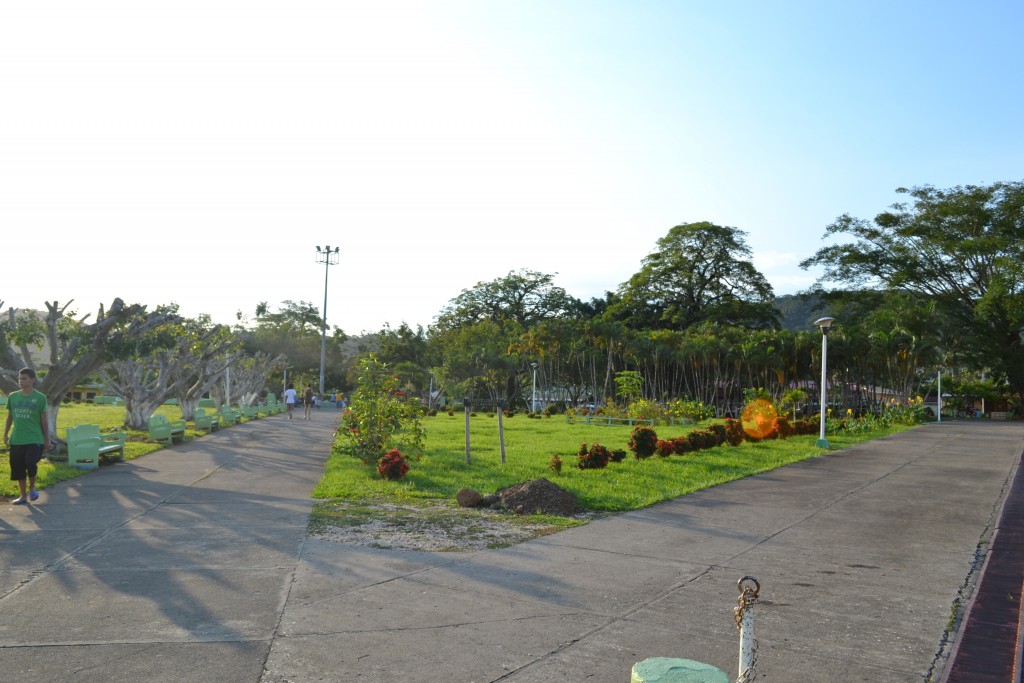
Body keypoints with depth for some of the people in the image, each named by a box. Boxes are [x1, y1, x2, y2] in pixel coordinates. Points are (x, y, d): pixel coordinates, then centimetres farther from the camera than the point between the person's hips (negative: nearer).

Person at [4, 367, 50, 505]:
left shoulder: (40, 398, -3)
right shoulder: (13, 397, 6)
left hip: (34, 439, -4)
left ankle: (32, 487, 10)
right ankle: (23, 496, 20)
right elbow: (9, 417, 15)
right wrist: (5, 434, 10)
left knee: (30, 464, -18)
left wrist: (47, 439, 1)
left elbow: (44, 420, 1)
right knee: (18, 469, 6)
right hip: (16, 440, 4)